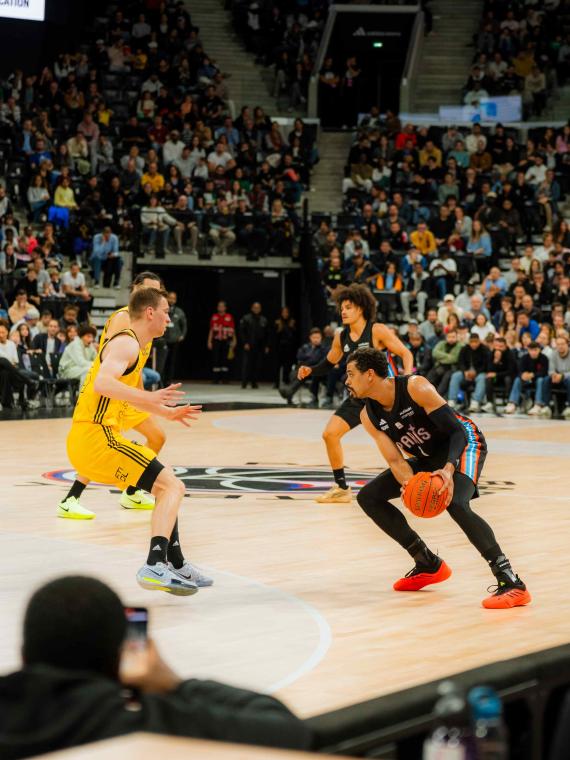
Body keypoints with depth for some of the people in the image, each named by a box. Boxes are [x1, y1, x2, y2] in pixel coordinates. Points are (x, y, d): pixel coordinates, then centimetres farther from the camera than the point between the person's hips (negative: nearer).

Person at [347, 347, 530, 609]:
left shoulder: (416, 388, -28)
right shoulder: (369, 416, -9)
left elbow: (457, 431, -28)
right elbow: (395, 461, -11)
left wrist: (449, 469, -45)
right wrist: (408, 484, -33)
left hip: (464, 444, -8)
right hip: (427, 458, 8)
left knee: (455, 503, -35)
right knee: (368, 497, 3)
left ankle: (512, 584, -36)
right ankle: (428, 565, 9)